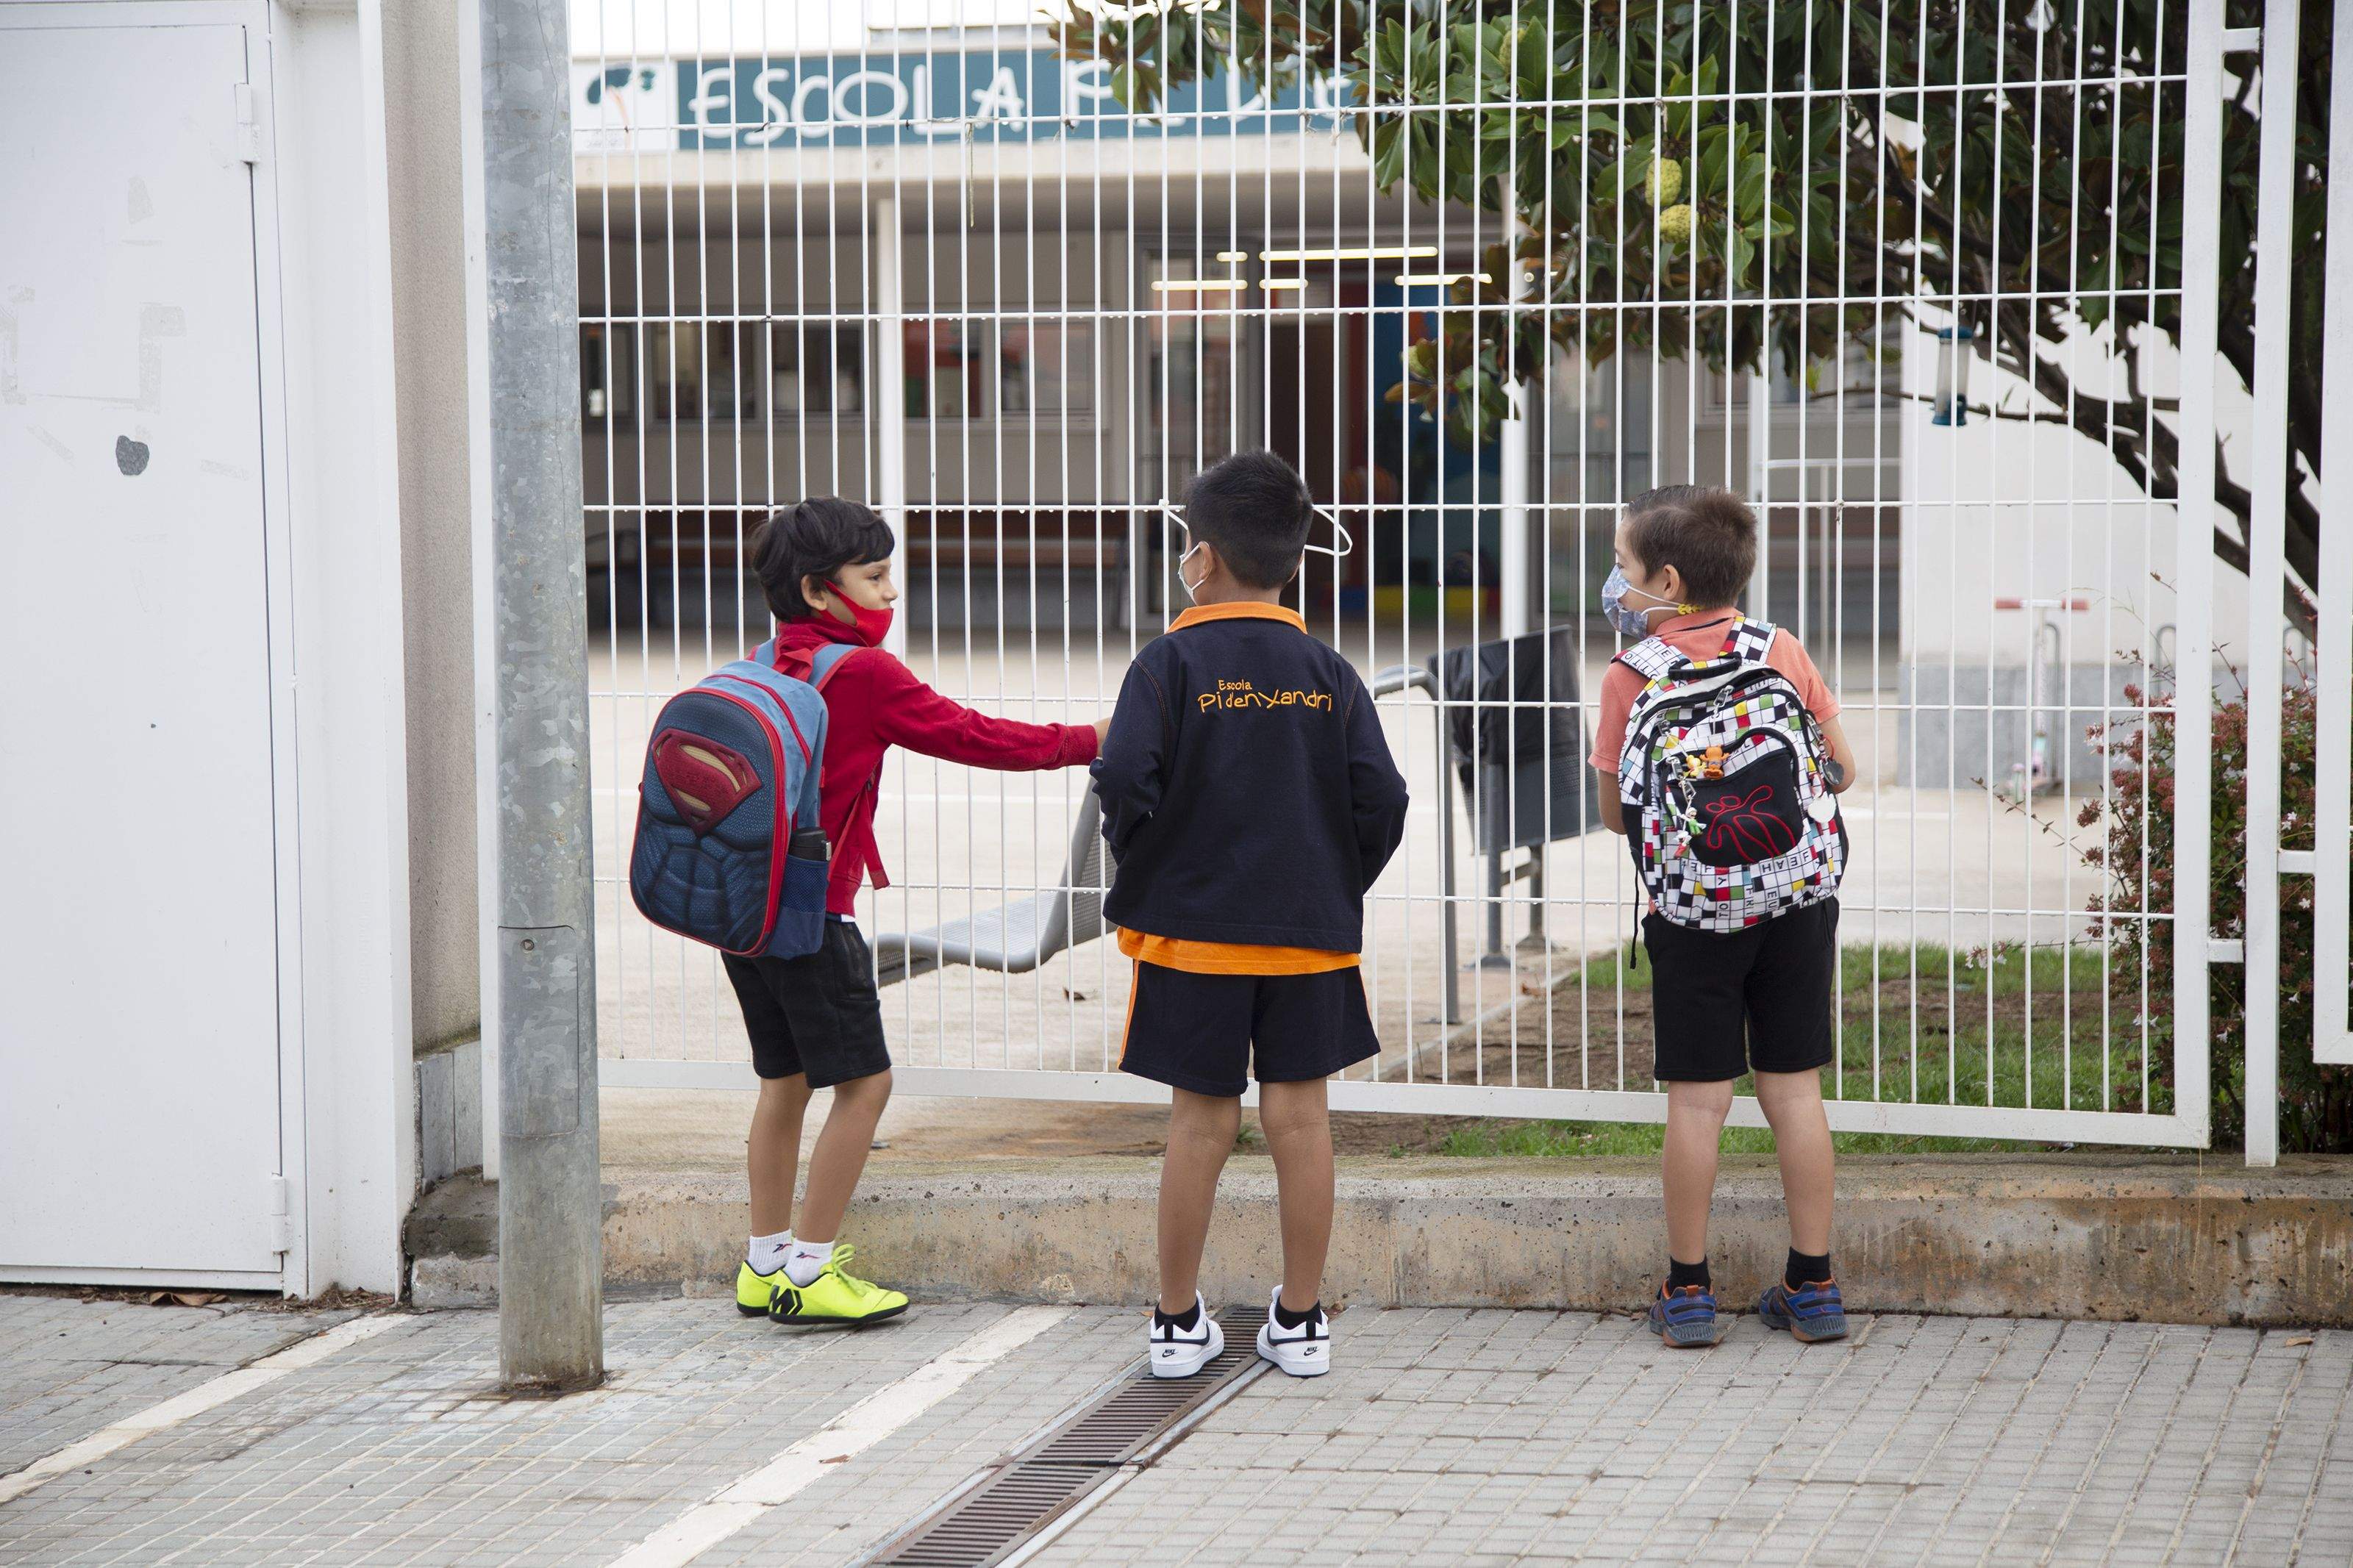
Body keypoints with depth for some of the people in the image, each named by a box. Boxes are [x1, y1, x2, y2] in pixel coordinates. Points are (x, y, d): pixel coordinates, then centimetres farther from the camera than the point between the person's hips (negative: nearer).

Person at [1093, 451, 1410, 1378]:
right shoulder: (1327, 673, 1)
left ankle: (1179, 1321, 13)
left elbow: (1127, 783, -17)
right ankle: (1300, 1321, 12)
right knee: (1300, 1114, 6)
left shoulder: (1171, 663, -7)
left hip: (1191, 928, -2)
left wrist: (1147, 876, 0)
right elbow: (1381, 799, -4)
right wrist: (1336, 888, 10)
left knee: (1201, 1121, 5)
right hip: (1310, 933, 2)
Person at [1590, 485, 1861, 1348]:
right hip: (1796, 897, 3)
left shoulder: (1631, 677, -8)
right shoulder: (1785, 652, 0)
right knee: (1795, 1090, 8)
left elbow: (1616, 813, -2)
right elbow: (1840, 770, 8)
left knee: (1697, 1101, 4)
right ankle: (1812, 1285, 13)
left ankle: (1688, 1291, 10)